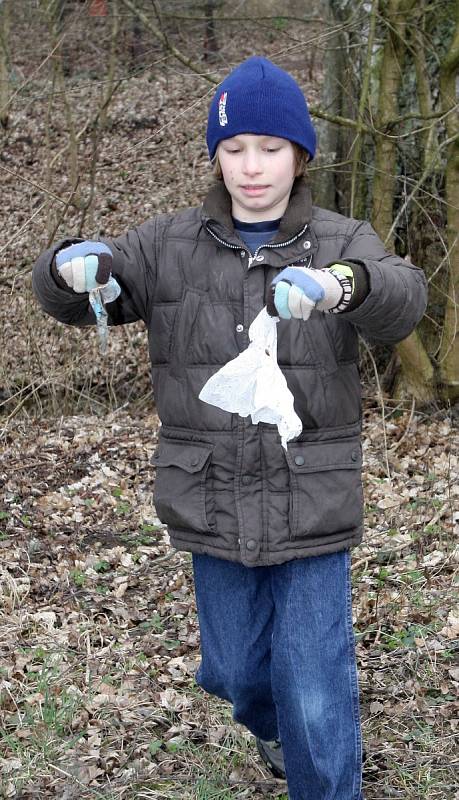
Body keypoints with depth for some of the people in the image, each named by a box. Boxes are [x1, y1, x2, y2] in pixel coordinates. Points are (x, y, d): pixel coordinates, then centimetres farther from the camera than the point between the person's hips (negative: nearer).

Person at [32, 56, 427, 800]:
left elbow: (402, 301, -23)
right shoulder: (170, 246, 2)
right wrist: (72, 264, -29)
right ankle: (271, 725, 53)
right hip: (214, 505, 3)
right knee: (234, 669, 19)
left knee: (317, 695, -2)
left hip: (312, 507, -2)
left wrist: (342, 285, -47)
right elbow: (70, 298, -3)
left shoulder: (341, 244, -4)